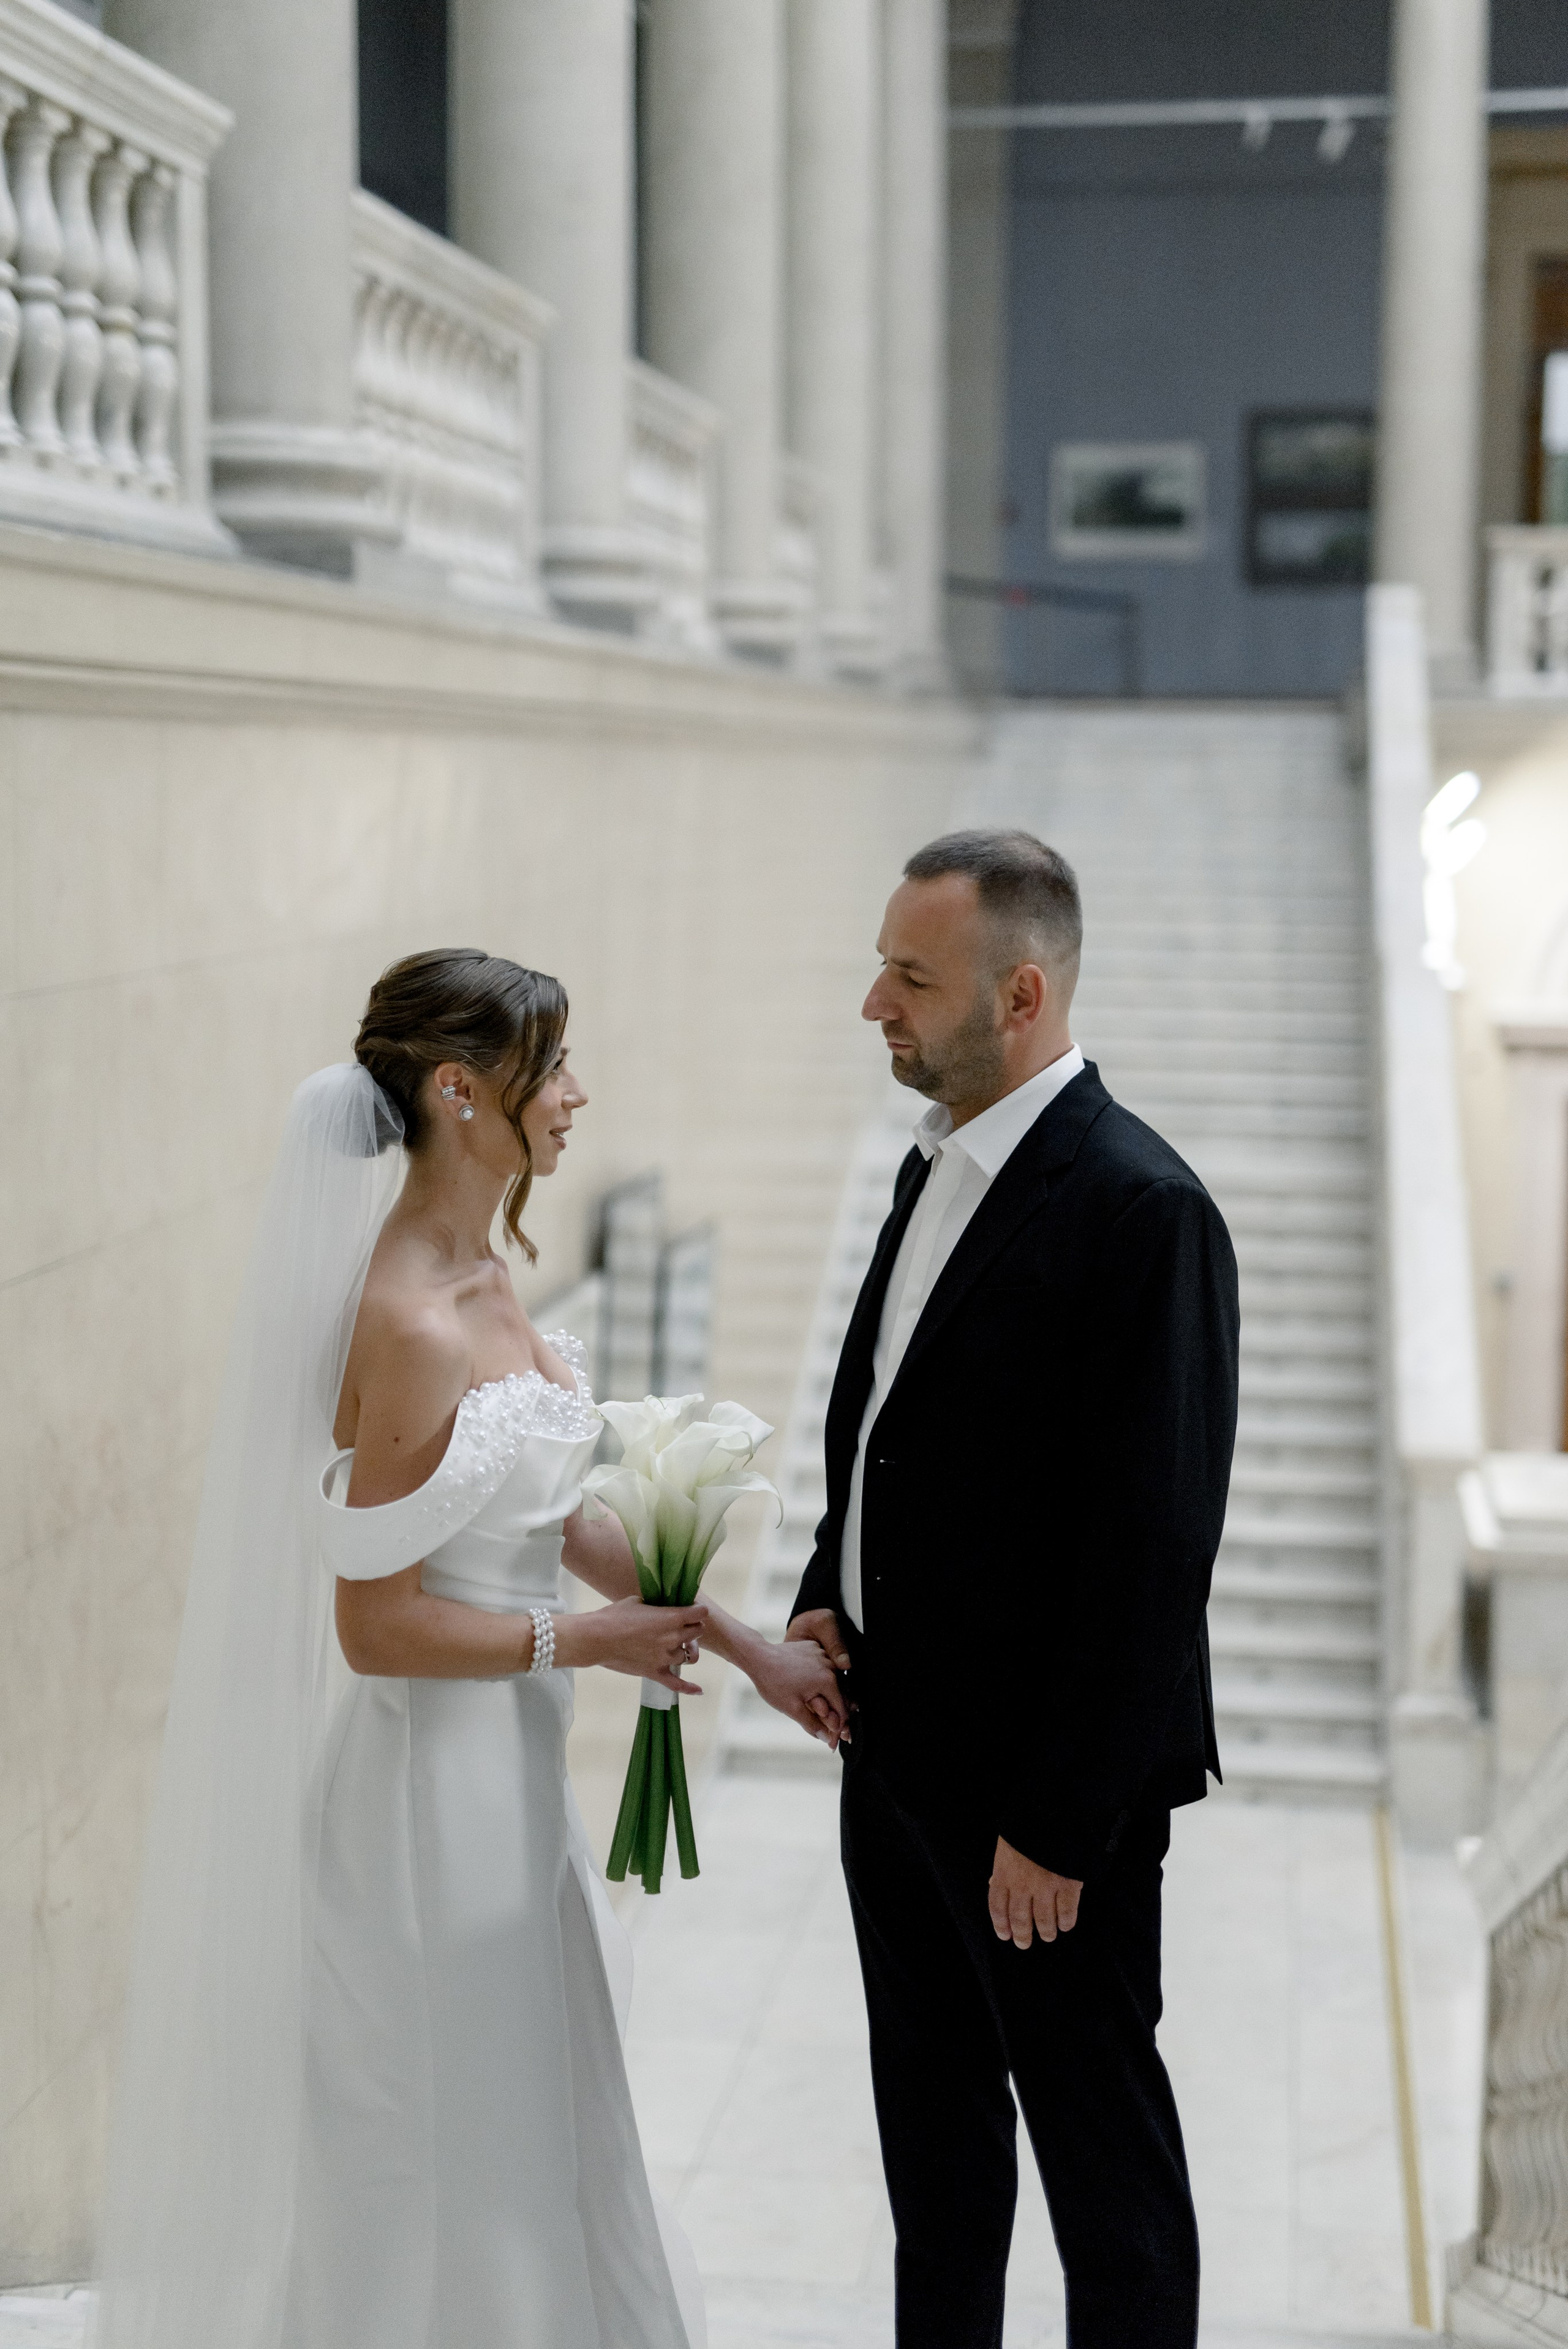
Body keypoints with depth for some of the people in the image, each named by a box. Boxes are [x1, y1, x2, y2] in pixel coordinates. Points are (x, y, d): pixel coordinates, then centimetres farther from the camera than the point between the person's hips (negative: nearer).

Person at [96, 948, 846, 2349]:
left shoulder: (479, 1275, 3)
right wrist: (588, 1641, -14)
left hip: (510, 1768, 9)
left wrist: (742, 1645, 8)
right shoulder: (407, 1323, -25)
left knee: (529, 2147, 24)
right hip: (433, 1779, -9)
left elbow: (555, 1518, 10)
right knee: (446, 2165, 9)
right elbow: (378, 1625, -23)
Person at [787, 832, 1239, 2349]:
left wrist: (1060, 1823, -20)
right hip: (896, 1745, 9)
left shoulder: (1140, 1209, -20)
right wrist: (826, 1600, 3)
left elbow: (1151, 1550, -22)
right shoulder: (938, 1168, 7)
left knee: (1101, 2147, 9)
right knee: (934, 2137, 21)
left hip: (1042, 1785, -8)